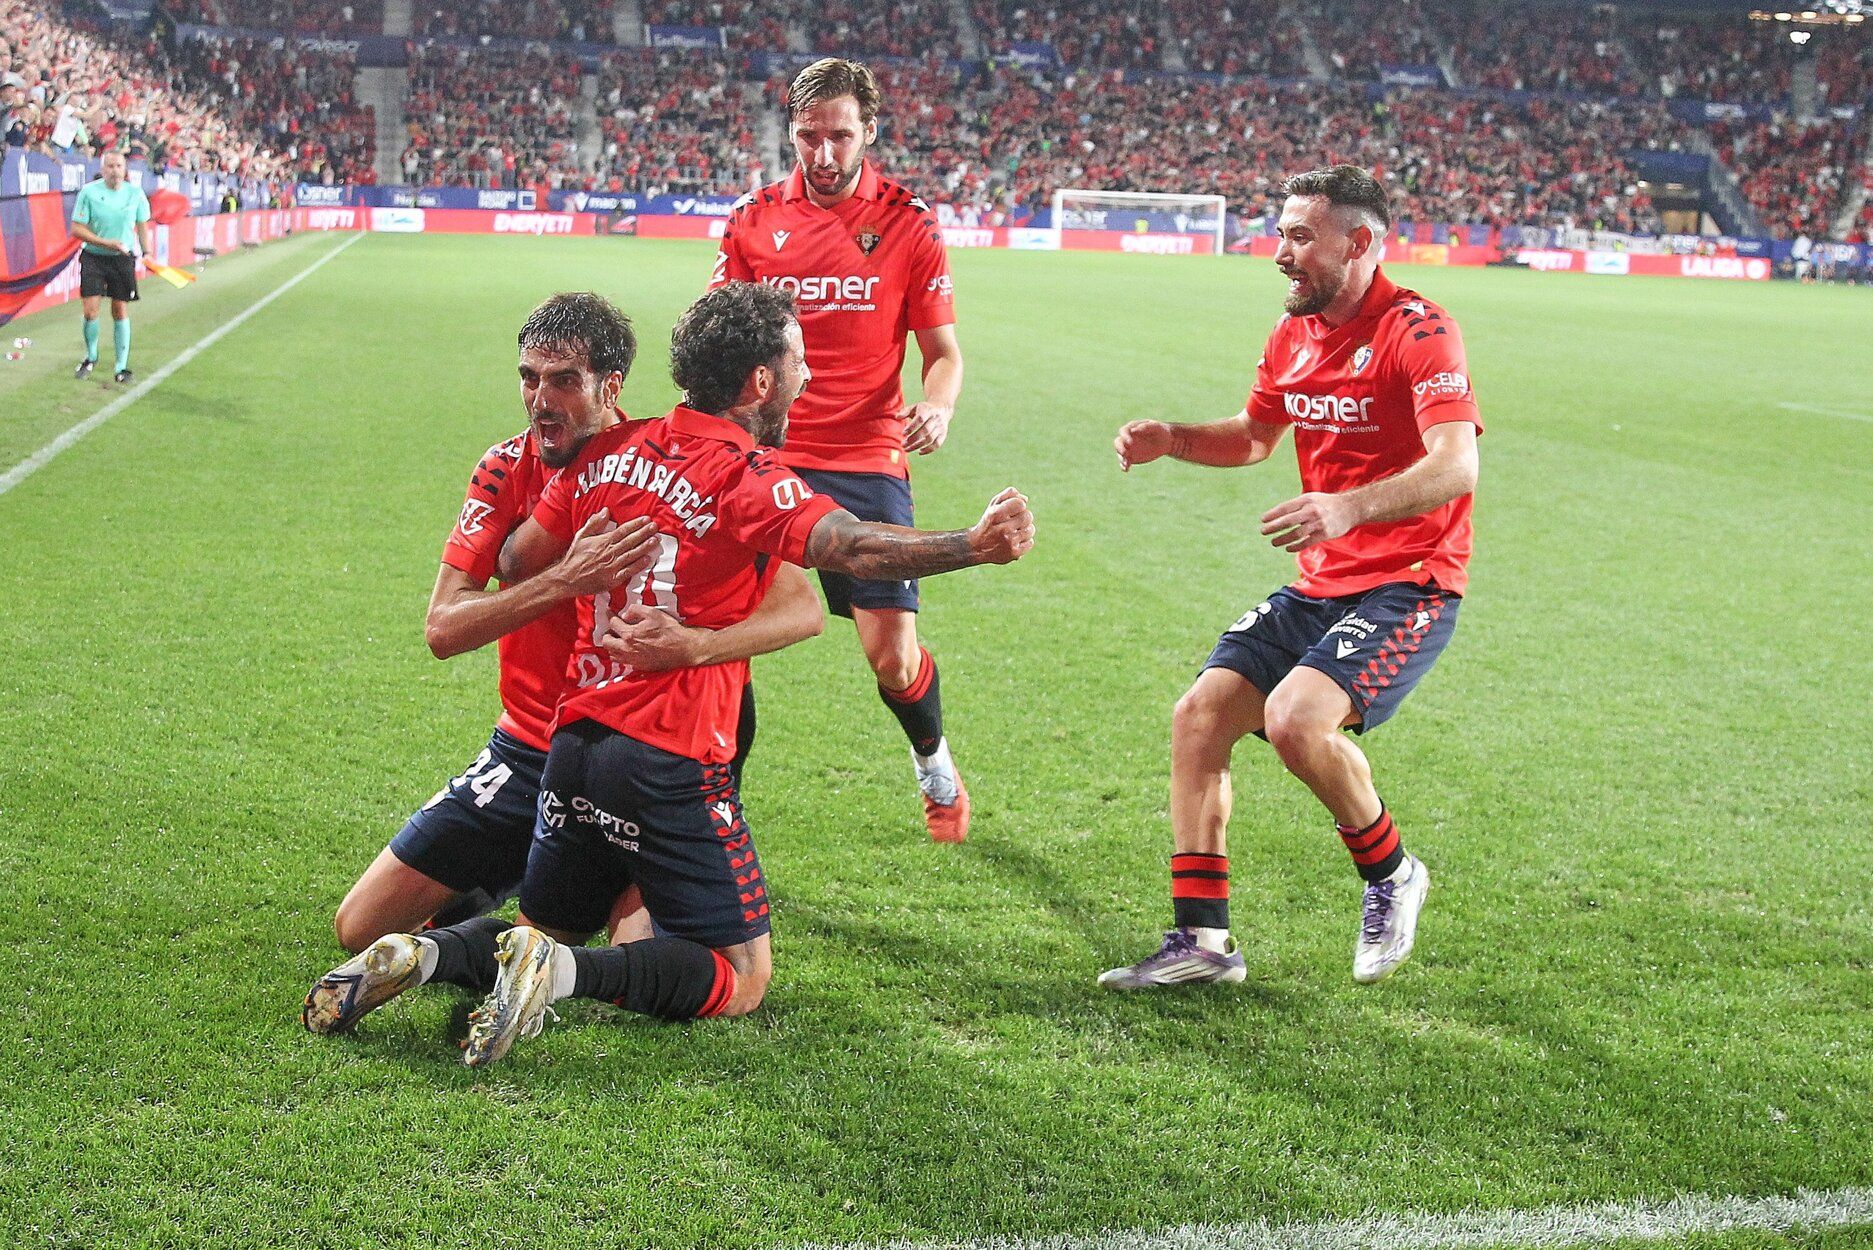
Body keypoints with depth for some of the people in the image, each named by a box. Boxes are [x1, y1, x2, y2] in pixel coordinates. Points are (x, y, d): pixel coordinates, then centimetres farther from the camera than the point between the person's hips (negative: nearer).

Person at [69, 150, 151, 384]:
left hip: (123, 260, 1)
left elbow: (142, 225, 12)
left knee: (120, 312, 3)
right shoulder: (89, 192, -8)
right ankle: (91, 357, 19)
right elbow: (77, 229, -8)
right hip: (93, 258, -1)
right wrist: (108, 243, -17)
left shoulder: (135, 193, -1)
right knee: (90, 311, -6)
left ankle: (122, 366, 11)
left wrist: (147, 252, 2)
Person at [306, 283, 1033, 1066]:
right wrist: (974, 547, -31)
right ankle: (561, 971, -16)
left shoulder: (608, 451, 7)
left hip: (574, 742, 7)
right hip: (671, 764, -7)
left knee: (547, 933, 25)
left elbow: (518, 563, 14)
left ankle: (421, 956, -2)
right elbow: (852, 547, -27)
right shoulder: (747, 478, -12)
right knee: (740, 979, 4)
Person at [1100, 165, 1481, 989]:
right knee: (1199, 717, -3)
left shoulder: (1417, 332, -15)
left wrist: (1349, 506, -43)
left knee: (1295, 718, -28)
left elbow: (1456, 465, -28)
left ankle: (1392, 874, 1)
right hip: (1316, 587, 8)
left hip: (1405, 587, -8)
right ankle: (1201, 939, 4)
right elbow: (1254, 436, 25)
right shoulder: (1293, 334, 9)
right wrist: (1171, 441, 7)